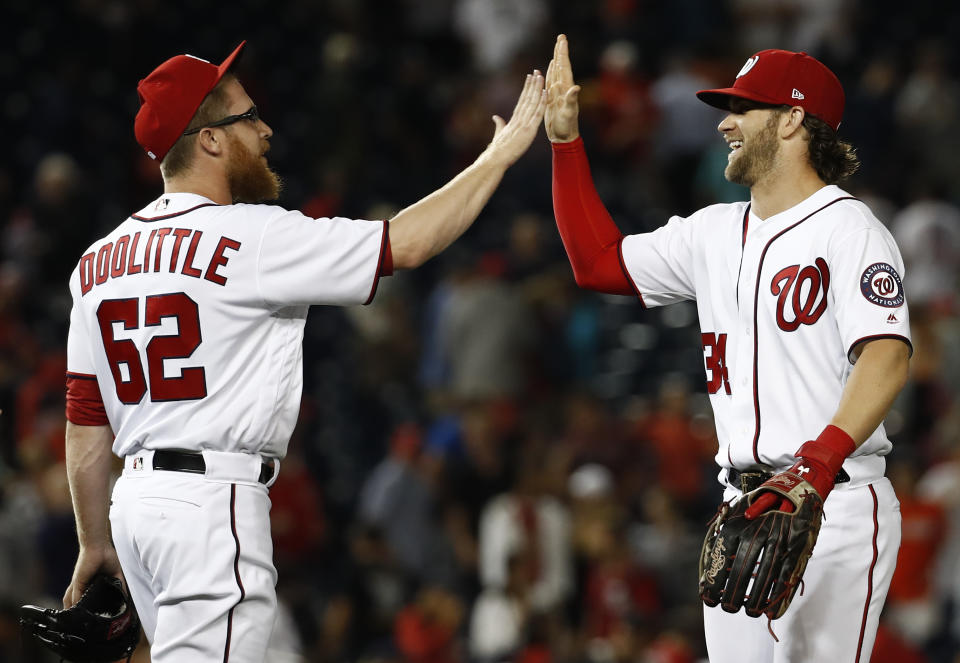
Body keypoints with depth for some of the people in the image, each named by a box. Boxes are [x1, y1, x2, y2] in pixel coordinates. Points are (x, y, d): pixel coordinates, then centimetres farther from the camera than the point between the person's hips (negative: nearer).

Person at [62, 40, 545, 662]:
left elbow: (86, 422, 13)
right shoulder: (253, 237, -12)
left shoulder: (100, 260, 10)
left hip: (137, 495, 8)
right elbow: (404, 243, -10)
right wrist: (502, 155, 0)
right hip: (213, 501, -8)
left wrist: (95, 543, 20)